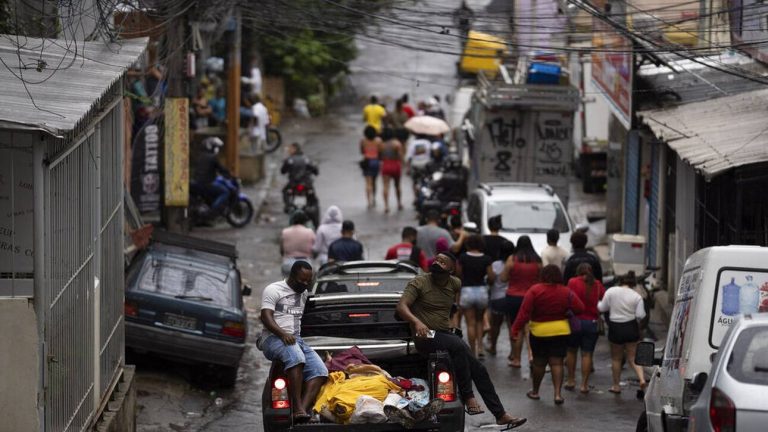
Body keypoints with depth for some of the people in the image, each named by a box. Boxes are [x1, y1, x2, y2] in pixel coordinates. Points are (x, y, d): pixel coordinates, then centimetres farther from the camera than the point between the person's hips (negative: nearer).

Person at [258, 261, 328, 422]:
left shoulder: (303, 293, 23)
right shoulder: (273, 290, 0)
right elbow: (266, 318, -11)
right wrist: (283, 334, -26)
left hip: (296, 339, 7)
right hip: (273, 338, -7)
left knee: (320, 371, -19)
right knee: (296, 357, -39)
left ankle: (303, 410, -35)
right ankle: (297, 409, -44)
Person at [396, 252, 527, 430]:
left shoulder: (455, 283, 9)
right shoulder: (419, 283, -8)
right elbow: (401, 306, -19)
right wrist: (416, 322, -37)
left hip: (447, 334, 6)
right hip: (426, 337, -6)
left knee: (479, 369, -4)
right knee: (458, 346, -34)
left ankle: (500, 415, 2)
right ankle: (468, 397, -27)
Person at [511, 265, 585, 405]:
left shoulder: (535, 291, -12)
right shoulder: (566, 292, -5)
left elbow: (524, 312, -16)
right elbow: (579, 308, -9)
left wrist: (516, 329, -13)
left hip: (539, 331, -1)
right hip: (561, 331, 1)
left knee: (539, 362, 12)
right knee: (557, 362, 2)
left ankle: (535, 391, 26)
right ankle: (558, 393, -9)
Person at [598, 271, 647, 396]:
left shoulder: (611, 291, -7)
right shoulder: (636, 296, -4)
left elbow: (602, 308, 0)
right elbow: (640, 315, -7)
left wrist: (598, 304, 21)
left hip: (615, 328, -1)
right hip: (631, 328, 1)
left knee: (616, 358, 13)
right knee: (632, 357, 7)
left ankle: (616, 385, 18)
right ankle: (642, 379, -14)